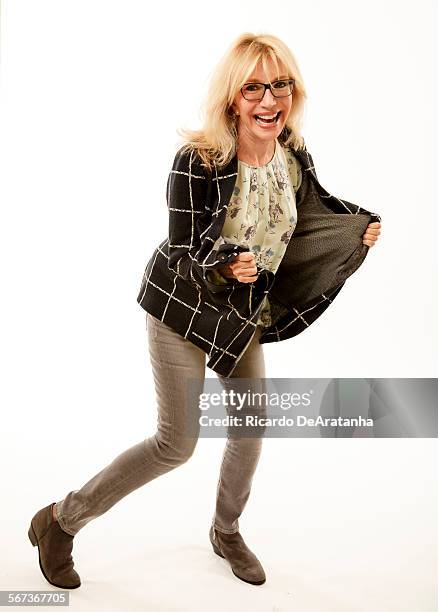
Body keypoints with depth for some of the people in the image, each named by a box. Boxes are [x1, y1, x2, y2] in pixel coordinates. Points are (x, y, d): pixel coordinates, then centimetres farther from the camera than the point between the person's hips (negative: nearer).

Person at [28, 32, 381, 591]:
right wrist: (226, 267, -40)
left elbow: (312, 207, 14)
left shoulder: (294, 155, -8)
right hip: (182, 307, -6)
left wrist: (360, 221, -1)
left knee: (252, 426, 15)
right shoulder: (196, 163, -27)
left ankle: (227, 532, 43)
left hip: (245, 313, 7)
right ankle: (61, 521, 19)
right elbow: (183, 255, -21)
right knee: (177, 444, -1)